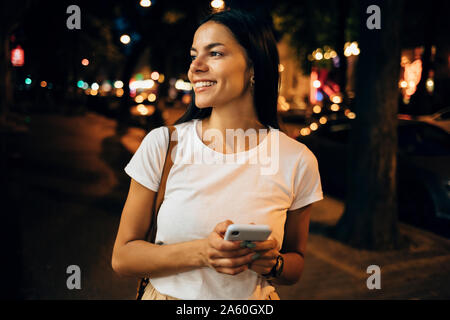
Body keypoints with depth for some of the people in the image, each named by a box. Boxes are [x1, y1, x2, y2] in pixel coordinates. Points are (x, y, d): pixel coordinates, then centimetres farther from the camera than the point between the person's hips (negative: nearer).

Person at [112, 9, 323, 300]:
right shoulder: (162, 144, -13)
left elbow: (295, 266, 1)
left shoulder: (298, 161, -12)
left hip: (254, 299, 1)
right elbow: (122, 257, -10)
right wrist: (202, 252, -24)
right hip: (167, 294, 0)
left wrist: (272, 263, -20)